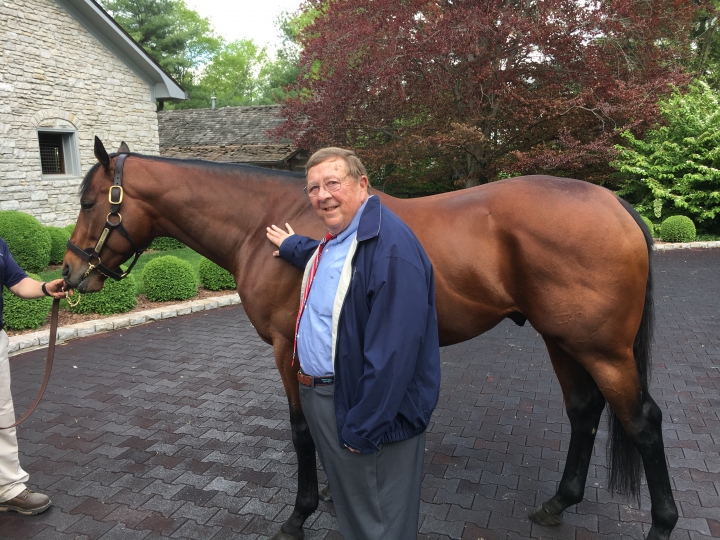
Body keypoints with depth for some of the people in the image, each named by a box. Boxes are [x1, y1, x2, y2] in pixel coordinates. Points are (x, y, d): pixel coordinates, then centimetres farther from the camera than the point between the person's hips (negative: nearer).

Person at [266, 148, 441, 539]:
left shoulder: (391, 245, -26)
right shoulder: (332, 241, 6)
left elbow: (393, 352, -29)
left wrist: (362, 429, -25)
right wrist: (293, 247, 39)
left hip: (365, 411, -9)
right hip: (318, 398, 10)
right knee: (347, 509, 27)